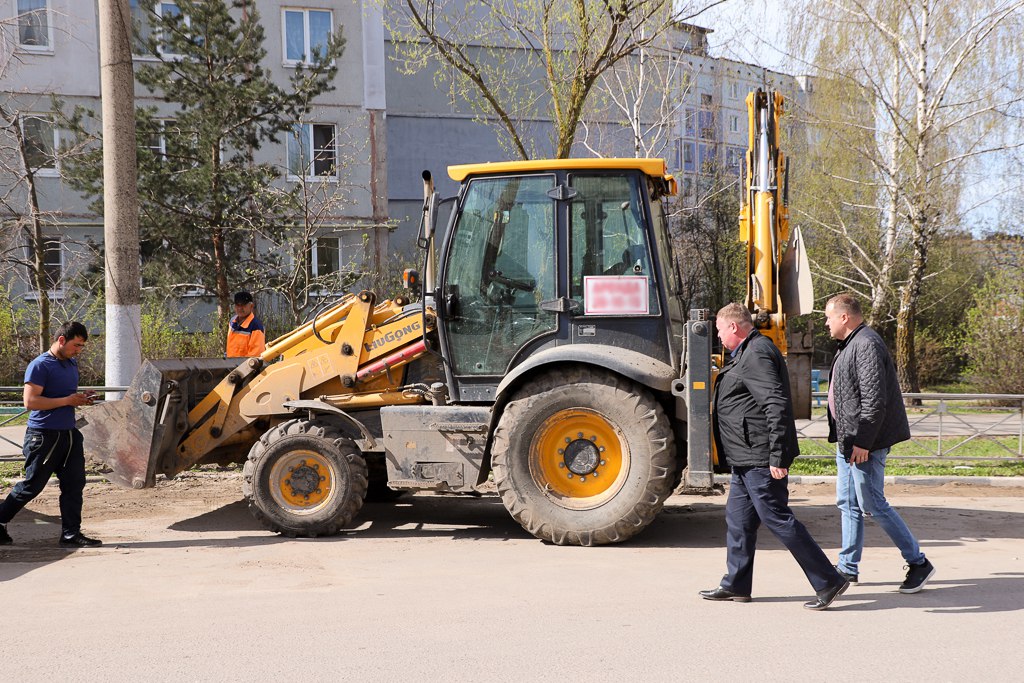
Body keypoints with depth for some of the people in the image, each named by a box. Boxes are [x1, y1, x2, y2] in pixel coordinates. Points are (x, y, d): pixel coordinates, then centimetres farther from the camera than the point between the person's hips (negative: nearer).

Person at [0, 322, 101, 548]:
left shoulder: (72, 364, 14)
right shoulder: (40, 366, -12)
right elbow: (30, 401, -20)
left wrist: (81, 398, 5)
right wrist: (68, 401, -20)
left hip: (69, 433, 8)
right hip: (44, 435, -8)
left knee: (74, 483, 4)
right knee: (32, 485, 0)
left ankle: (71, 534, 9)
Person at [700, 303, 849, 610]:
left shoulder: (756, 355, -17)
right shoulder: (749, 353, 17)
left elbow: (777, 405, -26)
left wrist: (777, 457, -27)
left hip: (761, 460, -11)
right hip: (749, 459, 11)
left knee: (778, 519, -7)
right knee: (738, 519, 16)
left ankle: (828, 582, -2)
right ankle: (736, 585, 25)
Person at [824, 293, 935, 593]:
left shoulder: (867, 345, -17)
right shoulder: (850, 345, 16)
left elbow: (875, 399, -24)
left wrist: (862, 442, -24)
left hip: (864, 443, -11)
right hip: (848, 441, 11)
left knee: (872, 505, -6)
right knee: (848, 504, 13)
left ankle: (918, 563, 4)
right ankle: (848, 568, 21)